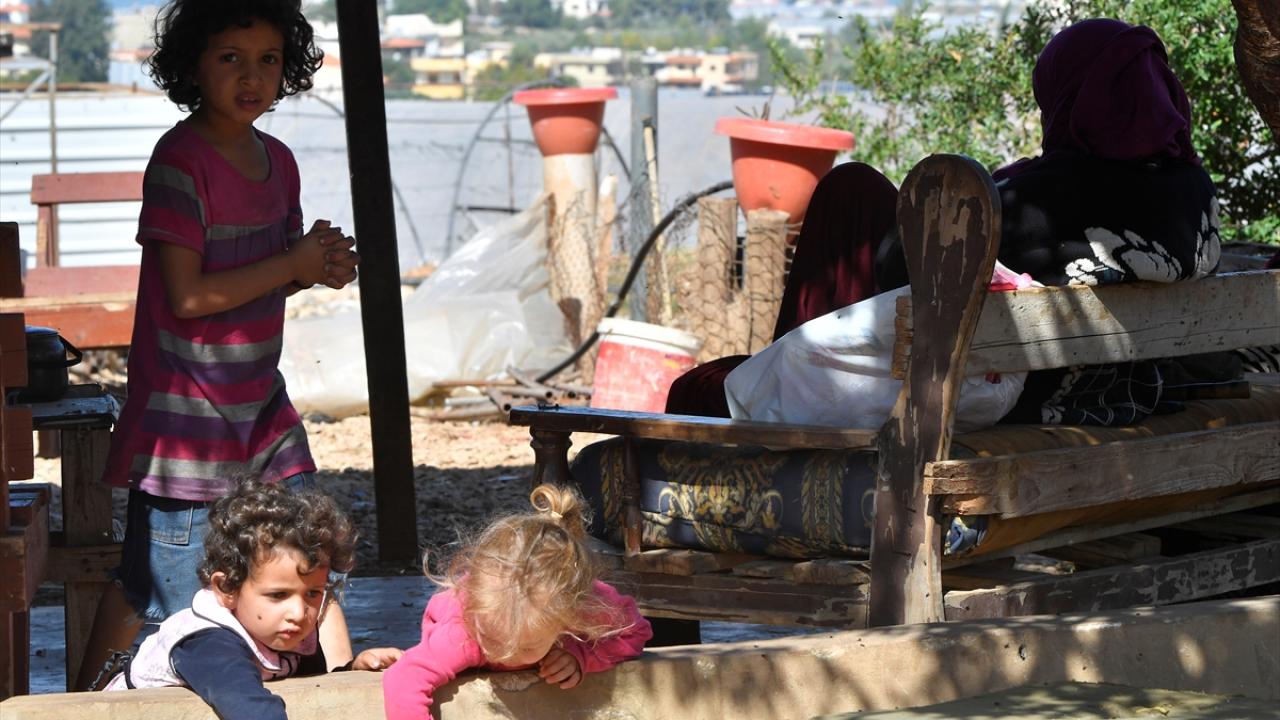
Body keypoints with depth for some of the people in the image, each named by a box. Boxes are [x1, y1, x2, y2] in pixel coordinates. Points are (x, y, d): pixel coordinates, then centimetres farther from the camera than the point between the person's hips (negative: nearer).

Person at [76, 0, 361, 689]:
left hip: (262, 406, 7)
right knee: (149, 583, 1)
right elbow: (188, 295, -21)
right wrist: (295, 264, -16)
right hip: (186, 416, -7)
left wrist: (325, 266, -2)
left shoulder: (276, 160, 7)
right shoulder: (179, 161, -17)